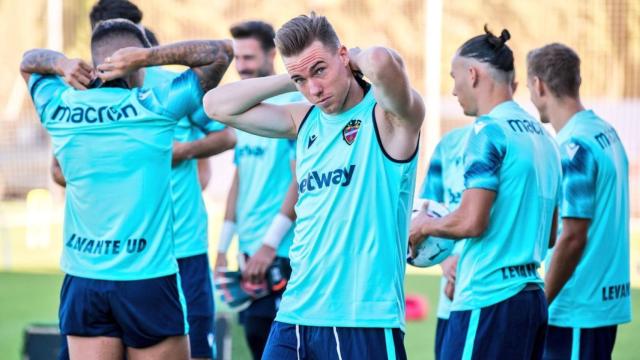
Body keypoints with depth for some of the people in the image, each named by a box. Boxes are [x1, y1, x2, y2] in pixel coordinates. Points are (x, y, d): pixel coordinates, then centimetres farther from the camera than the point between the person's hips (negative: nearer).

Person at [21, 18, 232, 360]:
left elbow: (29, 60, 24)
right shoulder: (155, 106, -8)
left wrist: (62, 64, 3)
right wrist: (147, 56, -7)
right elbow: (222, 51, 2)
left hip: (82, 280, 3)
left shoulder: (58, 107, 2)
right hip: (148, 279, -3)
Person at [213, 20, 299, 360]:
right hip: (250, 249, 8)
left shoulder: (293, 105, -10)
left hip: (280, 253, -8)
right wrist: (223, 246, 15)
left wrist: (270, 243, -18)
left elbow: (301, 180, -15)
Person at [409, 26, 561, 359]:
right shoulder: (542, 135, 17)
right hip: (531, 295, 9)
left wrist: (424, 226, 2)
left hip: (489, 299, -9)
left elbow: (471, 221, -17)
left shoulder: (489, 130, -10)